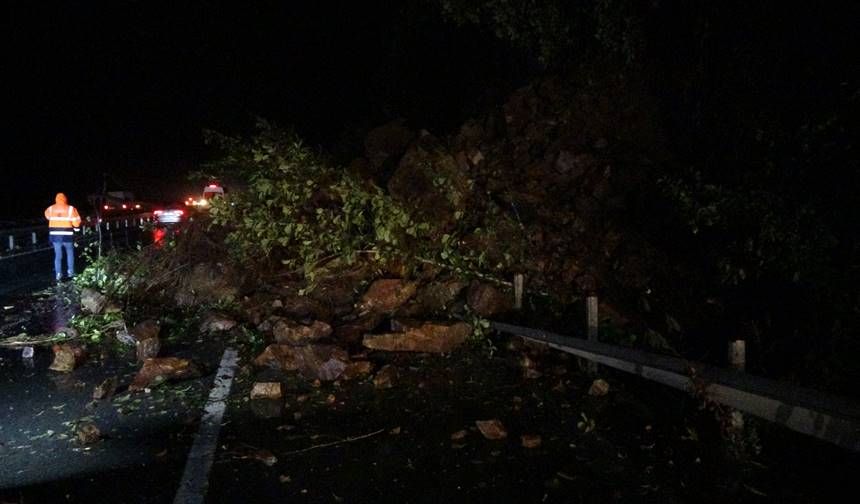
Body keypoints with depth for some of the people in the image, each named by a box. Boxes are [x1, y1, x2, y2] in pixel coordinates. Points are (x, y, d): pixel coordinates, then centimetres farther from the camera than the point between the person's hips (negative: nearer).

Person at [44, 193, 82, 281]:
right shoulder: (71, 209, -9)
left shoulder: (51, 209, 1)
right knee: (70, 253, 17)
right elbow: (76, 223, -9)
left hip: (55, 235, 2)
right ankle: (70, 271, 17)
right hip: (67, 236, -2)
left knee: (58, 255, 9)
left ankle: (58, 274, 3)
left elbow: (47, 216, 24)